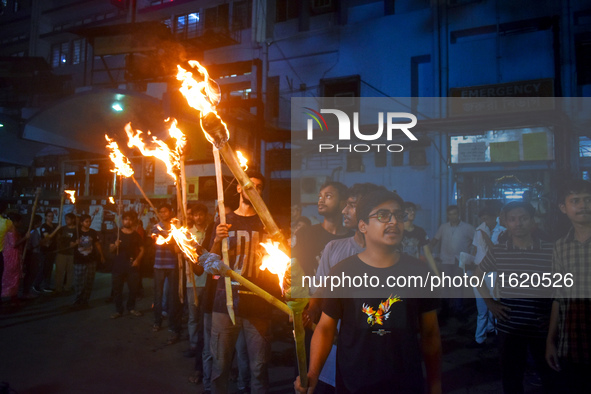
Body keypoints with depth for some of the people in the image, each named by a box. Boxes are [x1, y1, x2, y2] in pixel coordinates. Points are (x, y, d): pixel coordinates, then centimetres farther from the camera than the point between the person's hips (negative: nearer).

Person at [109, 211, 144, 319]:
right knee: (117, 288, 1)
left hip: (132, 265, 0)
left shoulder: (136, 235, 7)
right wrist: (115, 245, -16)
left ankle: (131, 308, 18)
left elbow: (142, 249, 8)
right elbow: (111, 249, 5)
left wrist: (137, 260, -7)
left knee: (133, 288, 2)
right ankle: (118, 310, 11)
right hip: (118, 264, 0)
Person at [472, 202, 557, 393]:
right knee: (511, 377, 14)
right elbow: (477, 275, 13)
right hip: (509, 327, 1)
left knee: (552, 377, 13)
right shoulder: (496, 252, -2)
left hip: (543, 328, -1)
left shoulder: (551, 251, -6)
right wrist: (490, 303, 4)